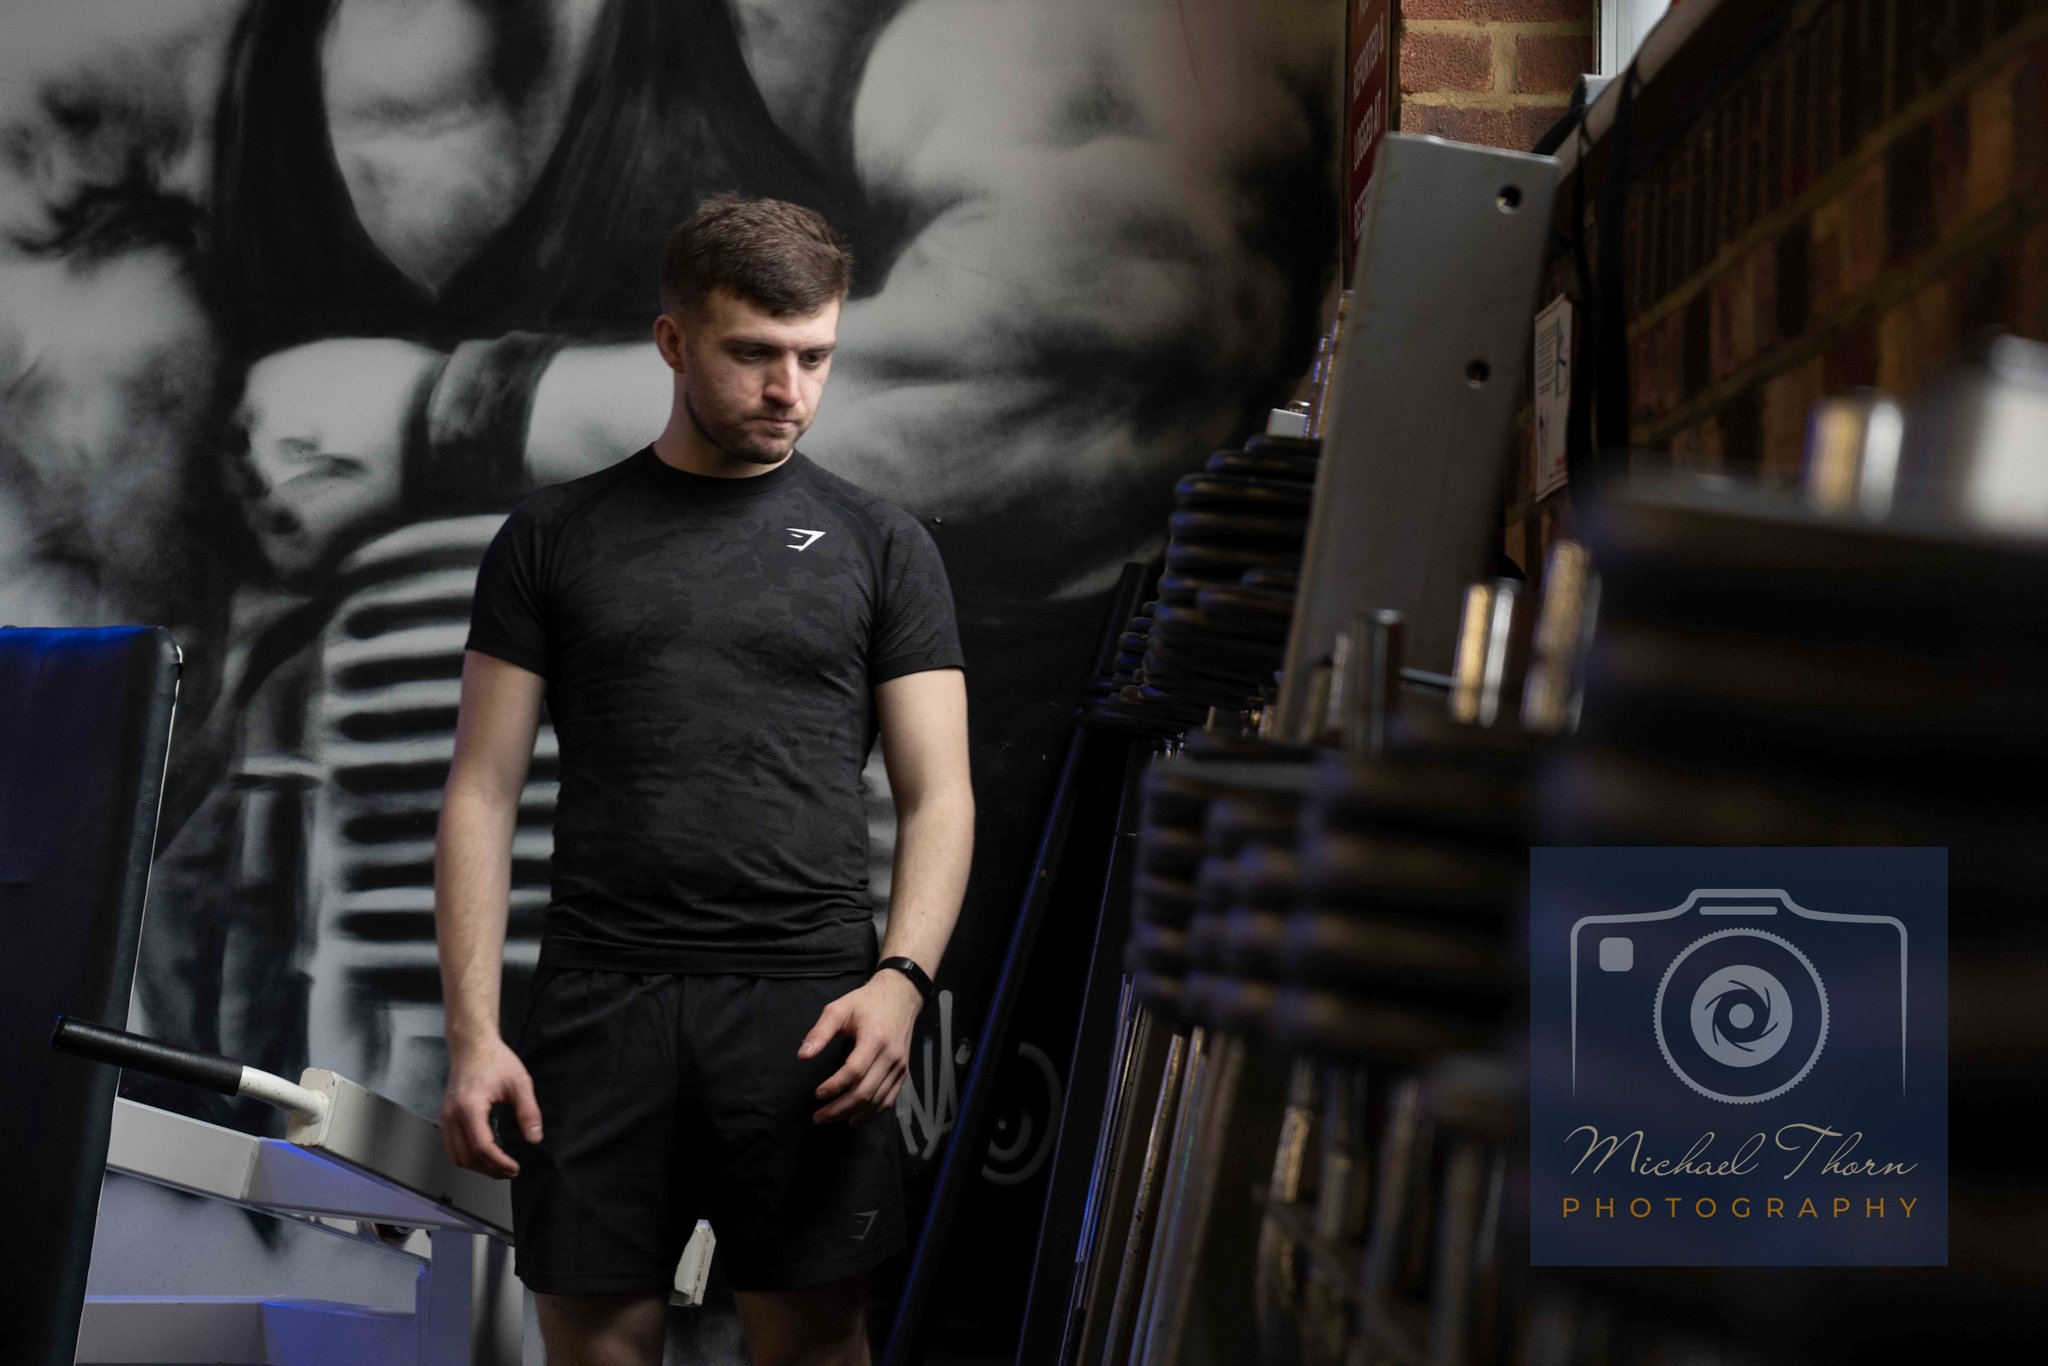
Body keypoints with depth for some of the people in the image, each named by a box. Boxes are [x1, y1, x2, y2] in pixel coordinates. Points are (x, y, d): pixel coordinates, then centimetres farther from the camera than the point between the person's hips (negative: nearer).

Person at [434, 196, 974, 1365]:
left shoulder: (881, 546, 8)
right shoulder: (554, 538, 9)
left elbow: (938, 796, 4)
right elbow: (485, 793, 6)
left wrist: (904, 977, -13)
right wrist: (475, 1030, -4)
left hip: (806, 1008, 0)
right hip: (600, 1006, 1)